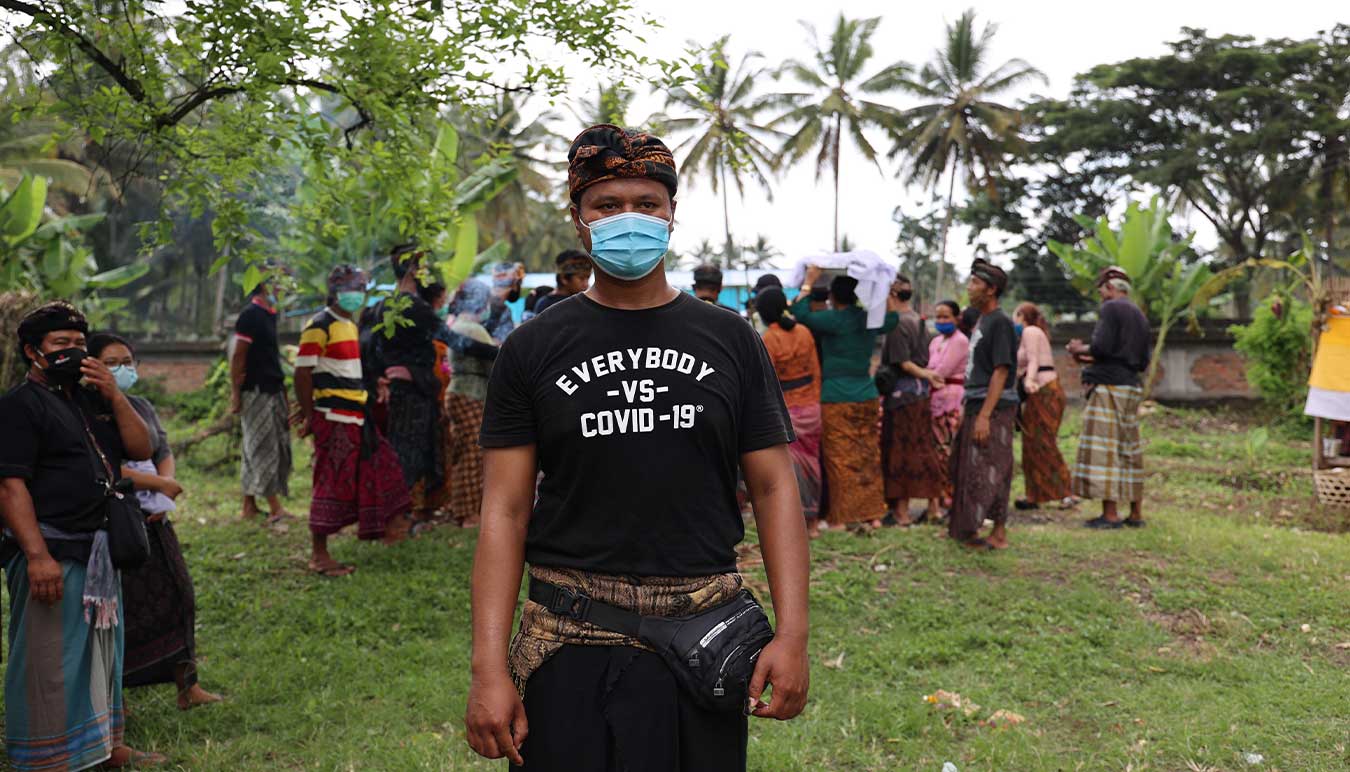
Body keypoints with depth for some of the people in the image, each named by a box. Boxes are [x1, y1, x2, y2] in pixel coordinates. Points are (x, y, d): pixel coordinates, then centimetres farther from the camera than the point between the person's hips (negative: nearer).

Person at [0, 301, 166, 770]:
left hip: (97, 549, 8)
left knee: (102, 650, 19)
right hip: (52, 551, -8)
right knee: (51, 661, -2)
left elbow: (141, 450, 8)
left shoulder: (91, 398, 14)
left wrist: (114, 395, -5)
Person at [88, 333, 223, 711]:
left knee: (176, 595, 7)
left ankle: (186, 685, 17)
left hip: (152, 521, 7)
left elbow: (165, 453, 13)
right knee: (116, 609, 0)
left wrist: (167, 489, -7)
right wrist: (157, 484, -16)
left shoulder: (141, 406, 14)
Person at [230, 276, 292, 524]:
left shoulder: (269, 315, 15)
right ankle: (275, 508, -8)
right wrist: (235, 394, -17)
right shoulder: (250, 315, -11)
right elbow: (237, 357, -14)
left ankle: (249, 506, 18)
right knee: (264, 448, -8)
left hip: (273, 390, 9)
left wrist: (283, 391, 19)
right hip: (256, 392, -9)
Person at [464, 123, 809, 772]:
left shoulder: (730, 341, 6)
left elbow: (774, 488, 4)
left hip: (707, 645, 1)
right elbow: (505, 510, -1)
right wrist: (489, 667, -9)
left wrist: (793, 634, -6)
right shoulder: (532, 351, 2)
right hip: (572, 647, -1)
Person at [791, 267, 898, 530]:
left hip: (837, 398, -6)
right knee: (868, 457, 9)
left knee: (841, 458, -2)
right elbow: (893, 318, 27)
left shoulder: (834, 319, -12)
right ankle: (873, 515, 13)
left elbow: (801, 314, -14)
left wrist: (808, 283, -4)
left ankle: (841, 517, -1)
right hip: (867, 395, 6)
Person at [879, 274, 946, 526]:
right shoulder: (919, 321, 10)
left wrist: (926, 374, -8)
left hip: (902, 393, -8)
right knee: (923, 448, 13)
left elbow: (904, 364, -18)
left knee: (899, 451, 0)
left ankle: (901, 511, 5)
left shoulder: (897, 323, -15)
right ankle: (934, 505, 18)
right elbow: (923, 358, 13)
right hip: (921, 392, 8)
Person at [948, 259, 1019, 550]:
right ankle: (967, 529, 19)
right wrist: (967, 407, 19)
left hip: (993, 409, -9)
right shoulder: (982, 321, 15)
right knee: (967, 469, 12)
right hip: (977, 406, 9)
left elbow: (1001, 371, -18)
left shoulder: (1000, 322, -13)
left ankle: (998, 534, 2)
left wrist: (984, 416, -22)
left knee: (987, 472, -6)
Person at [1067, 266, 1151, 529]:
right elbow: (1143, 363, 20)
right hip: (1132, 387, 9)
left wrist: (1080, 349, 1)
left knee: (1103, 450, -6)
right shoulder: (1140, 316, 19)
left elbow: (1102, 346, -19)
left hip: (1109, 386, -9)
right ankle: (1136, 514, 16)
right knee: (1130, 450, 12)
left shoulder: (1110, 308, -7)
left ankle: (1110, 514, -8)